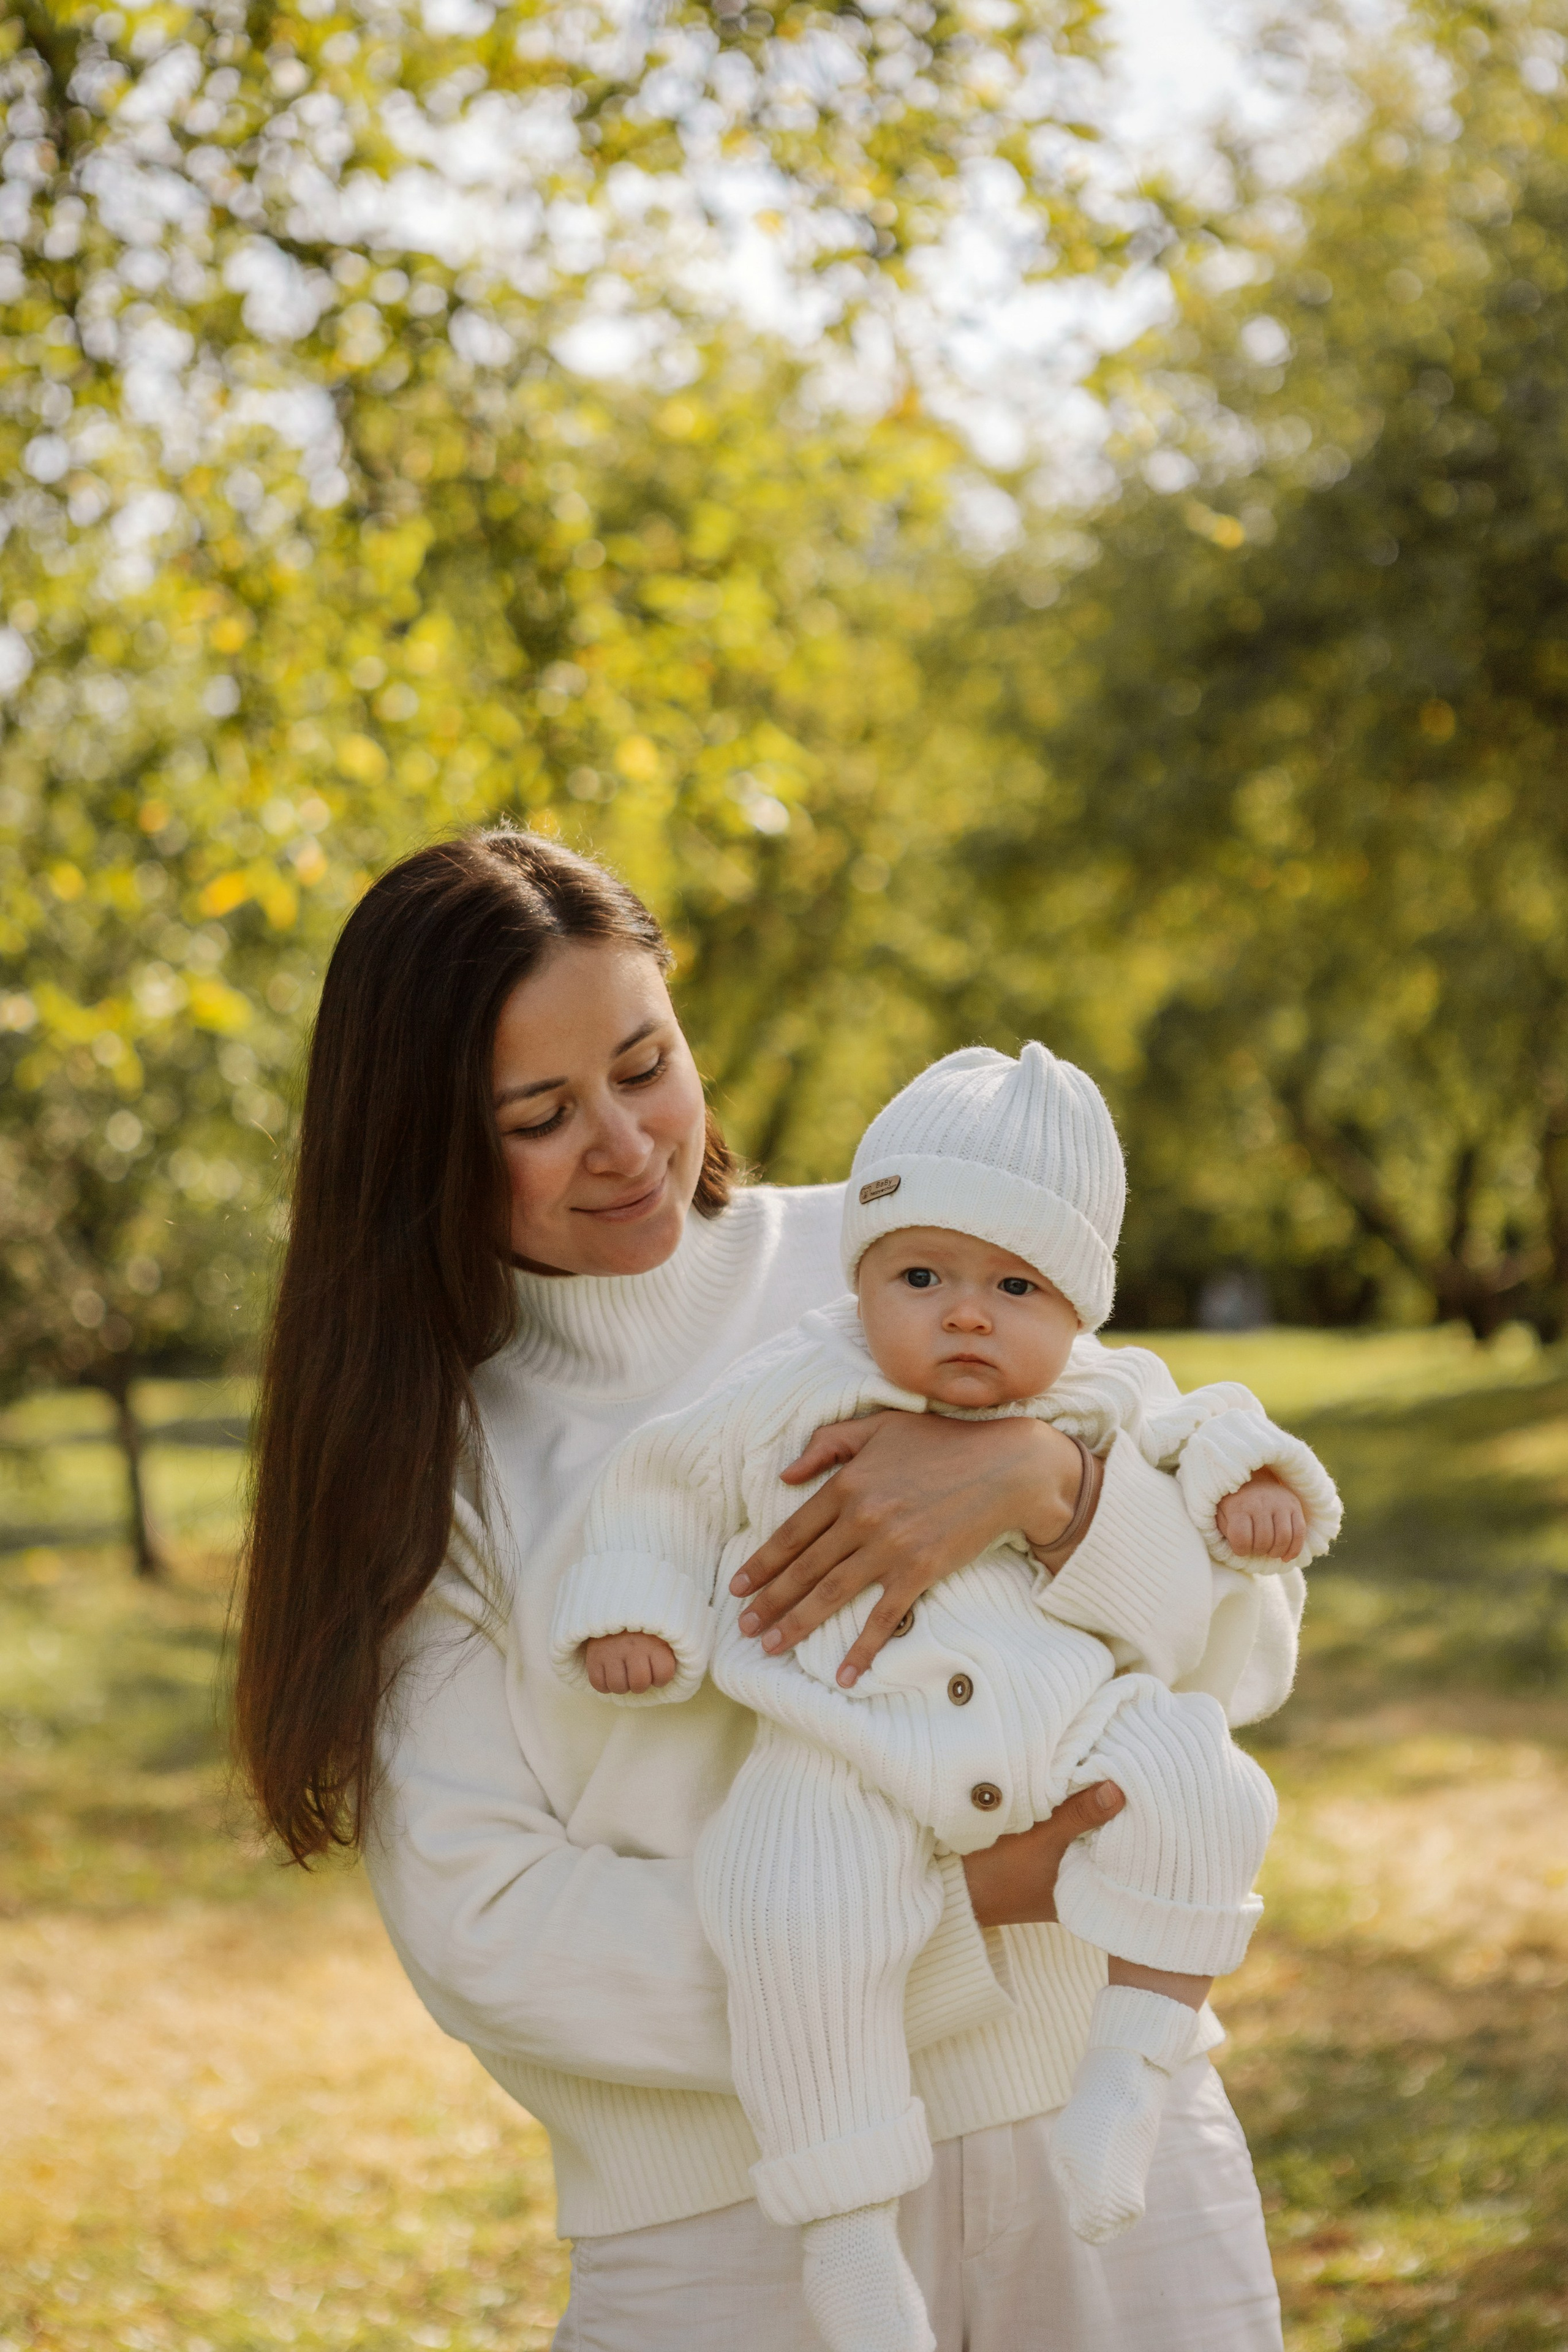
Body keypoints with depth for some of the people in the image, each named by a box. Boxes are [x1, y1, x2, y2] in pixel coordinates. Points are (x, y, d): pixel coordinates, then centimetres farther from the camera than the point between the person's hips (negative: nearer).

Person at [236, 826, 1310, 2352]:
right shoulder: (422, 1453, 0)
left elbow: (1250, 1646, 1)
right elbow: (483, 1926, -8)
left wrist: (1042, 1477, -20)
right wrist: (946, 1910, -15)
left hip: (1099, 2130, 1)